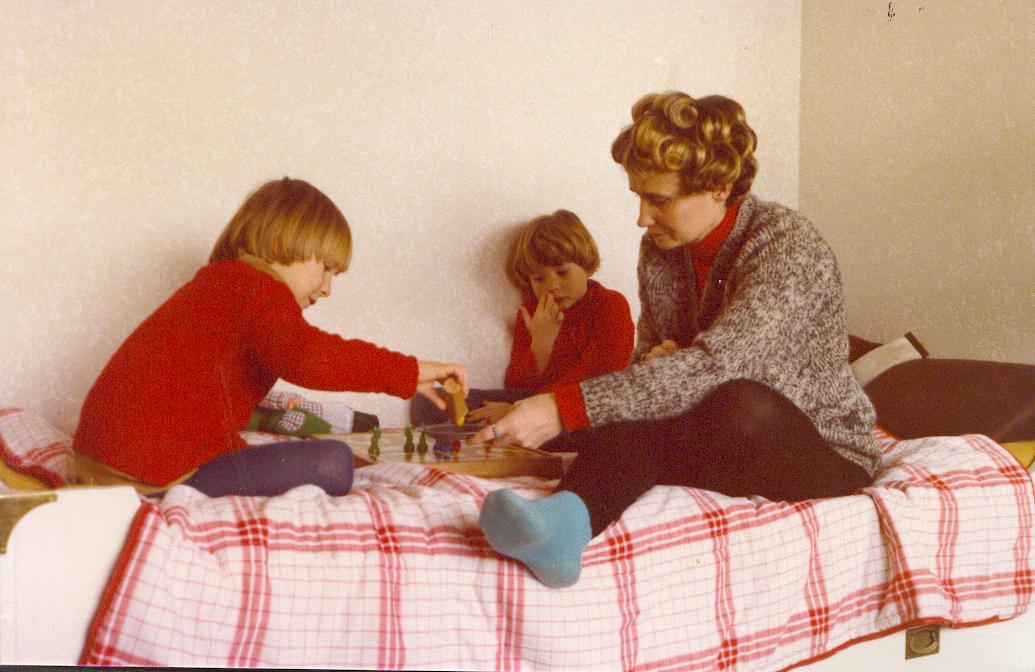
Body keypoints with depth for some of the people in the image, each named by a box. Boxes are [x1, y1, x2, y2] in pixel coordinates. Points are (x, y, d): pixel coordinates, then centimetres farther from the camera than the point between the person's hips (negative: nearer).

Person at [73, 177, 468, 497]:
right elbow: (305, 356, -30)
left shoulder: (219, 283, 23)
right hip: (160, 469, -11)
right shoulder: (258, 288, -10)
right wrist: (409, 371, -25)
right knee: (332, 463, -17)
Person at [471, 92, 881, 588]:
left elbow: (713, 366, -35)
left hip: (826, 453, -5)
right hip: (731, 446, 5)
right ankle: (565, 519, -58)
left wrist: (566, 408, -43)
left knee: (740, 403, -39)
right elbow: (649, 353, 15)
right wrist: (654, 366, -13)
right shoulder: (660, 250, 2)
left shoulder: (790, 247, -20)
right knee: (635, 421, -29)